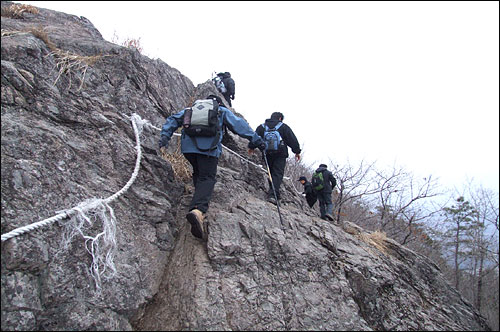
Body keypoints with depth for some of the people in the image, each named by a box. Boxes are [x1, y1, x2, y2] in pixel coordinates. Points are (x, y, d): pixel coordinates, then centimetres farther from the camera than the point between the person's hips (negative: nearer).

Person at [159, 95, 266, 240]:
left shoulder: (191, 109, 33)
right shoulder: (222, 111, 24)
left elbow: (173, 119, 20)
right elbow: (239, 125, 14)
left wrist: (165, 136, 10)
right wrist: (256, 140, 11)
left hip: (188, 145, 4)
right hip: (208, 147, -4)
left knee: (198, 173, 26)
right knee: (207, 178, -11)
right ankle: (198, 210, -36)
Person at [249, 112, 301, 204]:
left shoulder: (262, 127, 14)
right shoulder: (283, 127, 7)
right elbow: (292, 140, 4)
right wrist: (297, 151, 9)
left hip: (267, 154, 3)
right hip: (280, 155, -3)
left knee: (270, 173, 15)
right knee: (278, 174, -7)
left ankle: (272, 192, 16)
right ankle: (273, 195, -20)